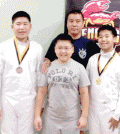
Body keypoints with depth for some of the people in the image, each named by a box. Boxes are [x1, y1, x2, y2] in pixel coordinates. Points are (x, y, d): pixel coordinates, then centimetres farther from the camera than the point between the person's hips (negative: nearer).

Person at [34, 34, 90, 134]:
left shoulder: (79, 67, 0)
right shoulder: (48, 67, 3)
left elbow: (84, 93, 0)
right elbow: (41, 92, 4)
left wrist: (84, 116, -3)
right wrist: (37, 115, 1)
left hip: (72, 119, -1)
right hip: (50, 118, 1)